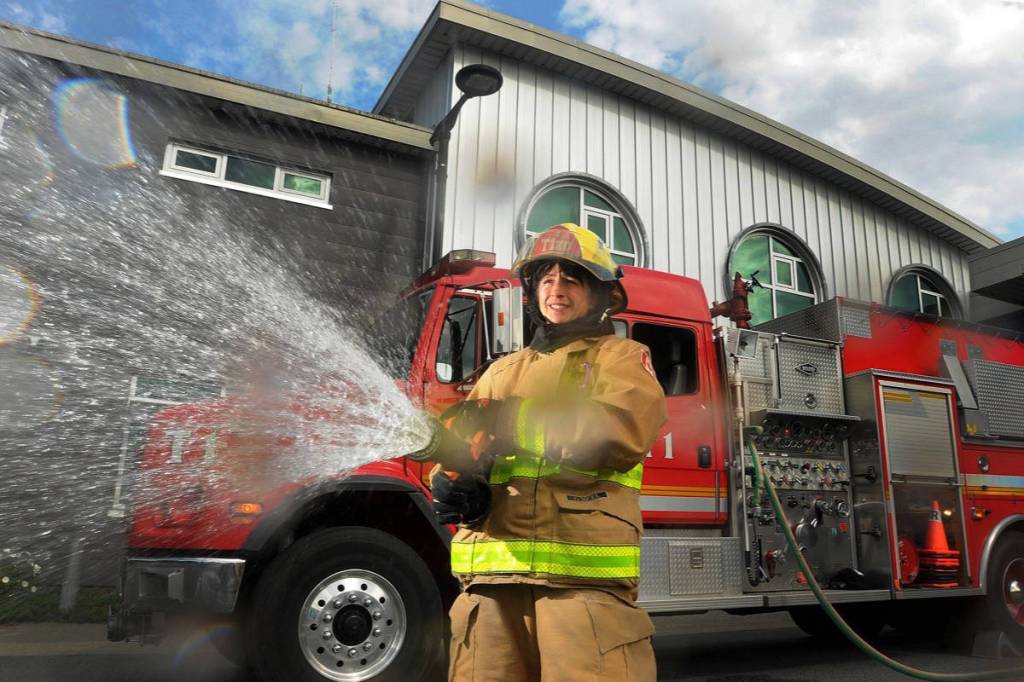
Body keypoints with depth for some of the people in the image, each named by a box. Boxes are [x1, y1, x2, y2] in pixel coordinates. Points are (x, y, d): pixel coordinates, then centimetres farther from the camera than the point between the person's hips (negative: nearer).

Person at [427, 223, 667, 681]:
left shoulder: (621, 357, 9)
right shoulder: (503, 371, 24)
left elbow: (625, 432, -11)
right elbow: (459, 439, 15)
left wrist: (514, 422, -14)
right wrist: (458, 482, -9)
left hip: (582, 572, -4)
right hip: (491, 574, 4)